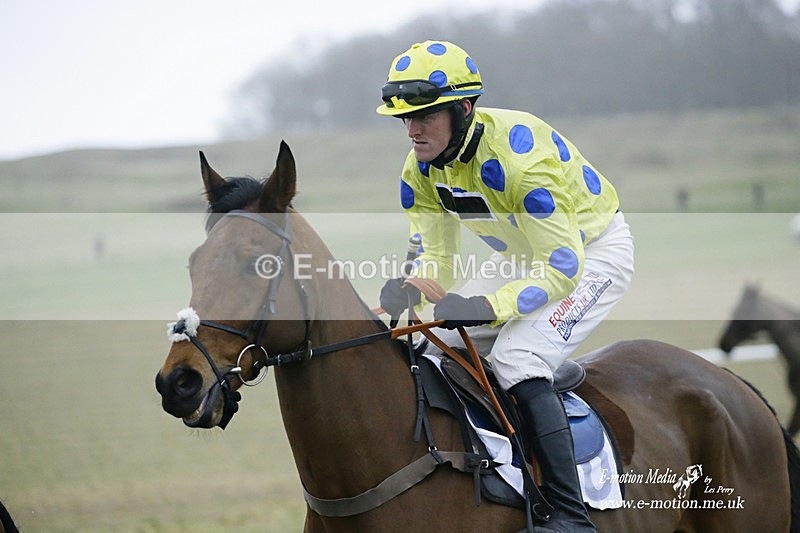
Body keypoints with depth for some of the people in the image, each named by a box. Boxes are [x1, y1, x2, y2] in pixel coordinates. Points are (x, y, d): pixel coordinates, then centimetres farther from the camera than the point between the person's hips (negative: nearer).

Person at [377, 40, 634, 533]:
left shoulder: (516, 158, -35)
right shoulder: (421, 172, -11)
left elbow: (563, 268, -33)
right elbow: (438, 258, -4)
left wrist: (488, 306, -43)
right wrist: (408, 289, -27)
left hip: (595, 251, -8)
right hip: (524, 255, 8)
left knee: (518, 360, -28)